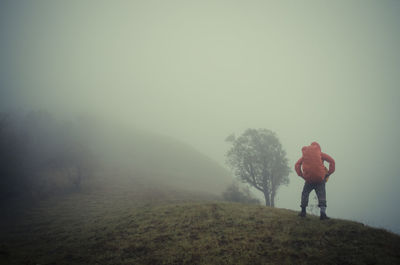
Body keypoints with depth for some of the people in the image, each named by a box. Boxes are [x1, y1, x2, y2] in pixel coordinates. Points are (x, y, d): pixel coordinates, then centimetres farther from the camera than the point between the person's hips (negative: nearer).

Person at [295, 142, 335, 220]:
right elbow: (332, 161, 1)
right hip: (320, 178, -2)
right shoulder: (320, 154, 11)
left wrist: (301, 175, 7)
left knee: (305, 193, 19)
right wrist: (329, 173, 4)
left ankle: (303, 211, 16)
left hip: (309, 179, 2)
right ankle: (323, 213, -11)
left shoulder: (304, 155, 18)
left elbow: (297, 165, 10)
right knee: (321, 194, 3)